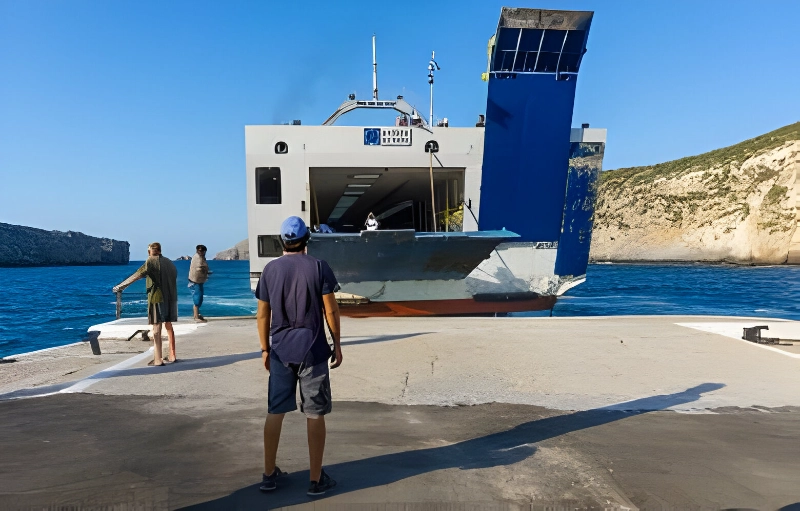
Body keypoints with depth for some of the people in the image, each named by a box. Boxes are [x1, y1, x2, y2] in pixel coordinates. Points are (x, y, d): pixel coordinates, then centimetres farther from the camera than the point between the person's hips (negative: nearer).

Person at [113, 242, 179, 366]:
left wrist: (121, 286, -2)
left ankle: (158, 359, -2)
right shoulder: (169, 262, 14)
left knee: (156, 328, -2)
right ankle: (172, 356, 20)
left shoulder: (151, 262, -6)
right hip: (171, 298, 7)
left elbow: (136, 276, -9)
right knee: (169, 326, 15)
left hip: (157, 298, -7)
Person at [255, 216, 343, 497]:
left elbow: (263, 314, 5)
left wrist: (265, 349, 14)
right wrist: (337, 344, 2)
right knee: (315, 415, 5)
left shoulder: (270, 269, 3)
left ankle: (269, 474, 26)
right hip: (312, 350, -3)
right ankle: (316, 479, 13)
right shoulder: (319, 267, -5)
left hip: (280, 351, 3)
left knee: (275, 412, 14)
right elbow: (331, 310, -7)